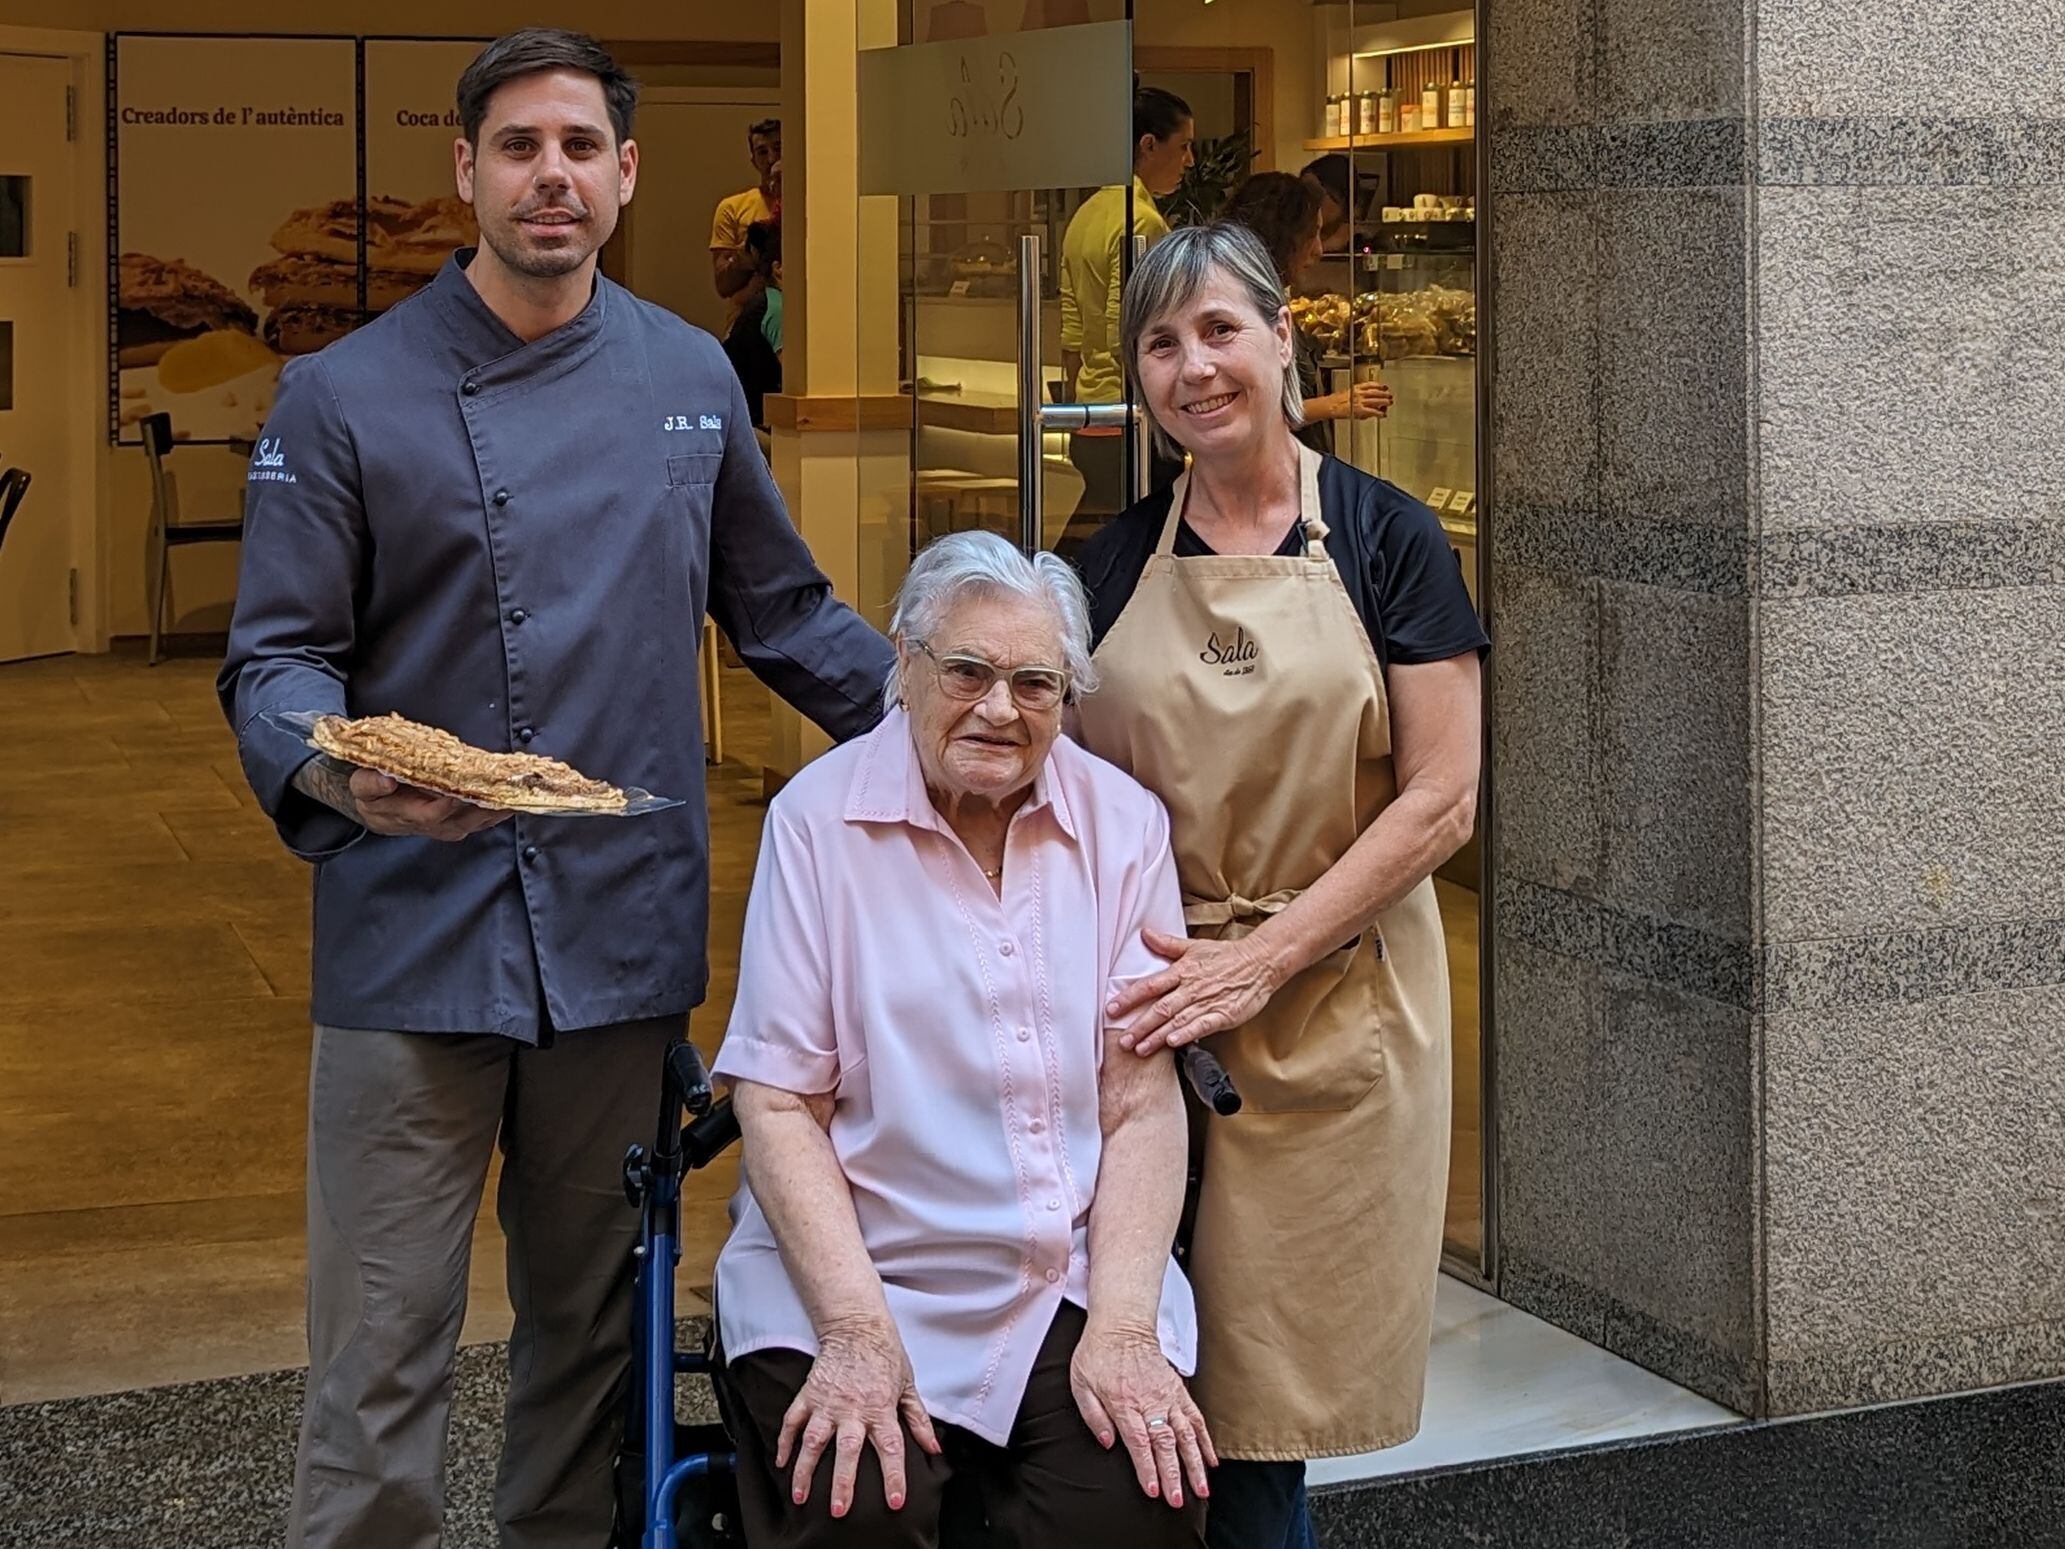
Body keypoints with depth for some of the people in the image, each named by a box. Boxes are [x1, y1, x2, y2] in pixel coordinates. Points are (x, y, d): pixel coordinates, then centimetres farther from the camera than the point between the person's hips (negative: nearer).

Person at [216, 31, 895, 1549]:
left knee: (594, 1328, 14)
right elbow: (276, 662, -4)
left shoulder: (690, 379, 8)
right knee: (383, 1359, -1)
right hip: (417, 940, -3)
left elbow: (780, 614, 18)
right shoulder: (347, 397, -3)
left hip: (629, 930, 4)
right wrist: (337, 775, -24)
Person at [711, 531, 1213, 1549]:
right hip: (850, 1266, -2)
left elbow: (1141, 1101, 1)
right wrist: (856, 1332, -16)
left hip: (1076, 1278, 2)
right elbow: (777, 1103, -6)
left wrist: (1122, 1327, -11)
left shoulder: (1122, 824, 4)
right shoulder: (818, 818, -4)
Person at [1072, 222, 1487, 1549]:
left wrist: (1260, 957, -15)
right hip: (1156, 1011, 3)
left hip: (1332, 1009, -3)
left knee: (1264, 1405, -2)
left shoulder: (1383, 539, -1)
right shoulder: (1121, 560, 9)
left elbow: (1441, 799, -7)